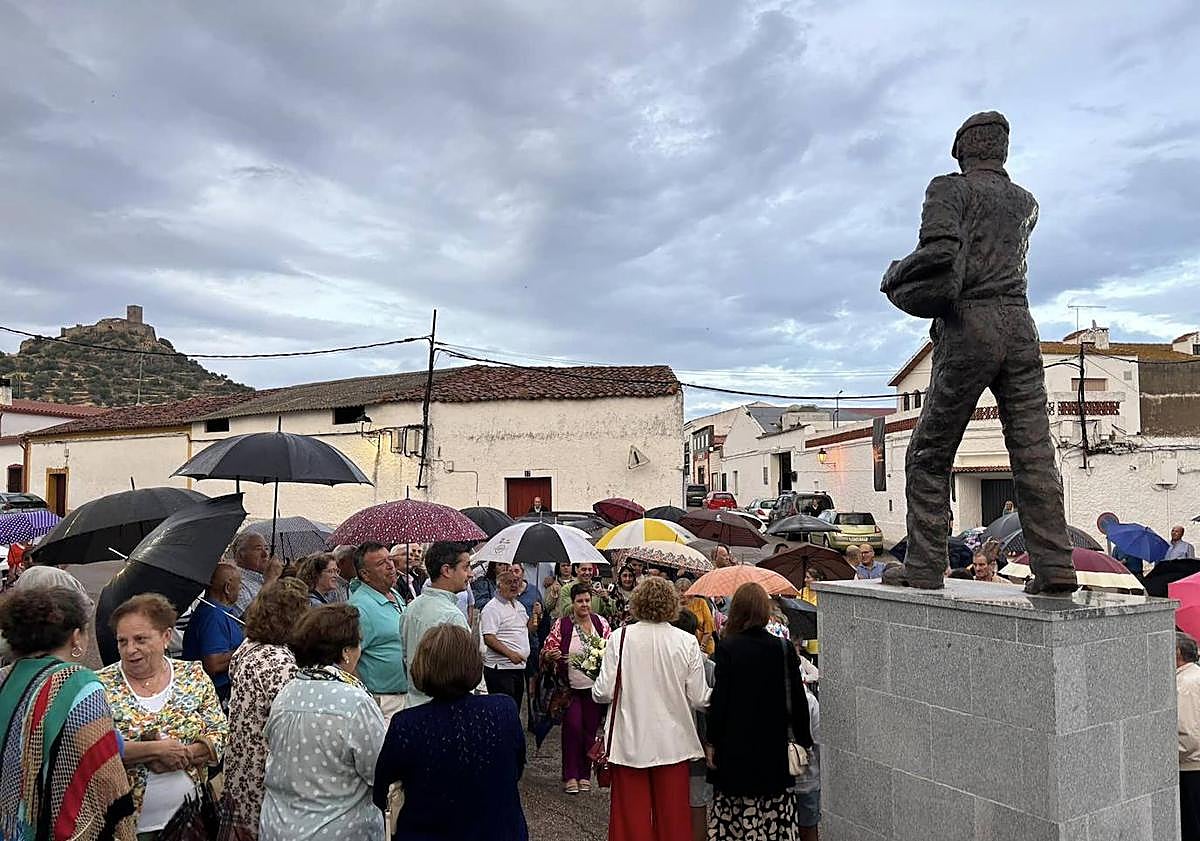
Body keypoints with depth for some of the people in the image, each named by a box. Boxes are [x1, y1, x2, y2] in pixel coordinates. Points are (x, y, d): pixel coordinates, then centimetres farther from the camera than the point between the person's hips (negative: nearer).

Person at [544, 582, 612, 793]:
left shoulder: (600, 623, 3)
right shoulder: (561, 625, -4)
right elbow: (547, 651, -3)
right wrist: (551, 655, -25)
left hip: (595, 686, 2)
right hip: (571, 686, -2)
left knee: (590, 729, 8)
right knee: (573, 728, -6)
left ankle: (585, 775, 21)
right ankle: (570, 776, 7)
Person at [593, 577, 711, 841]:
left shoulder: (620, 637, -10)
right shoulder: (687, 642, -7)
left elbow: (604, 693, -11)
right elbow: (699, 699, -4)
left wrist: (596, 691, 12)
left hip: (630, 742, -1)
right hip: (672, 743, 1)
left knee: (631, 818, 11)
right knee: (672, 816, 15)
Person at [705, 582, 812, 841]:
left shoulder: (727, 648, -11)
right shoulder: (784, 649, -4)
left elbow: (718, 698, -10)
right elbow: (797, 700, 0)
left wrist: (712, 741, -1)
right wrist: (803, 741, 10)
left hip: (736, 746, -2)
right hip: (774, 746, 2)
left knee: (731, 811, 8)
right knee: (776, 811, 9)